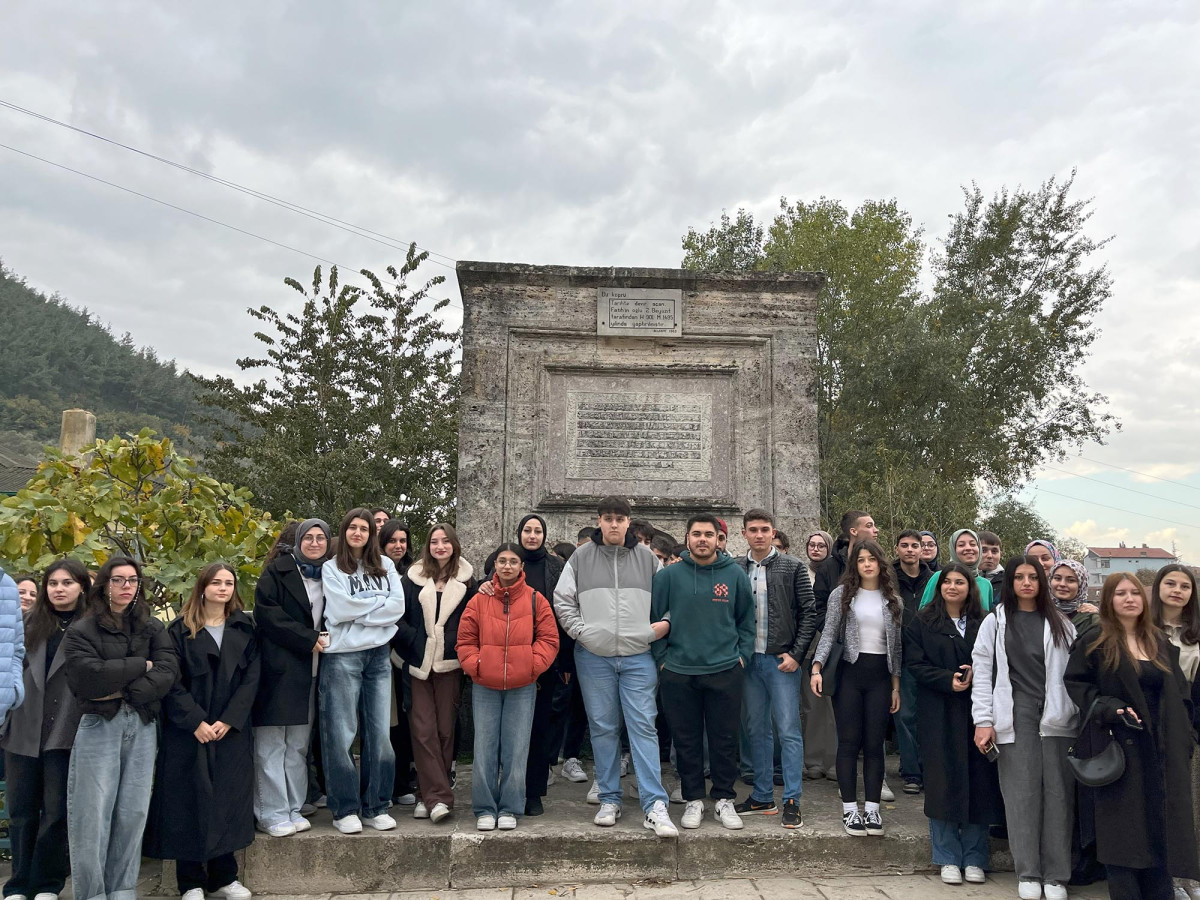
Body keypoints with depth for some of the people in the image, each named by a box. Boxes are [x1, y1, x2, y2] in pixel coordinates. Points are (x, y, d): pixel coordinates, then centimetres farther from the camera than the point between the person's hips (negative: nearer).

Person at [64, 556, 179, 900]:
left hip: (143, 726, 3)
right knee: (93, 813, -2)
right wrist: (140, 666, -7)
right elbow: (88, 676, -13)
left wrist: (122, 691, -13)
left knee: (133, 812, 5)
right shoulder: (81, 630, 2)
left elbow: (168, 671, -3)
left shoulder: (152, 627, 10)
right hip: (98, 726, -3)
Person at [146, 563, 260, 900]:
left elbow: (250, 679, 1)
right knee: (191, 801, 2)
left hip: (231, 731, 2)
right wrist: (196, 722, -15)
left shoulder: (244, 629, 7)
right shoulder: (180, 630, 0)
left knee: (227, 800, 5)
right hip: (188, 731, -2)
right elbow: (172, 682, -6)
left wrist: (228, 721, -10)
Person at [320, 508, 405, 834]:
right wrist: (379, 602, -3)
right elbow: (340, 608, -11)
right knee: (341, 734, 0)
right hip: (342, 655, -3)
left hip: (379, 654, 3)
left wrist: (358, 610, -8)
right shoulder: (331, 567, 4)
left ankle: (377, 806, 15)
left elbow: (398, 605, -1)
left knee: (379, 732, 5)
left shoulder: (385, 566, 11)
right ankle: (344, 809, 10)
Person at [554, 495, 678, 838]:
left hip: (638, 656, 0)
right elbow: (562, 600, 5)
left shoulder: (646, 557, 6)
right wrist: (581, 631, -5)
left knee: (644, 727, -4)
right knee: (603, 728, 8)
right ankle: (609, 800, 20)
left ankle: (655, 806, -3)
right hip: (594, 657, 1)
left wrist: (664, 624, -2)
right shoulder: (581, 557, 4)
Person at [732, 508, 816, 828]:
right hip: (748, 659, 4)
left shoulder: (792, 567, -2)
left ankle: (792, 801, 7)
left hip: (782, 659, -3)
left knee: (789, 731, -1)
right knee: (756, 730, 11)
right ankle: (762, 797, 22)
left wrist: (796, 654, -9)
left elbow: (809, 613, -3)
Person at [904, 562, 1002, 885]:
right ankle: (949, 859, 11)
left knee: (979, 780, 2)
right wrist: (948, 680, -15)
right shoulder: (923, 622, 4)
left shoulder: (984, 623, 8)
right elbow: (914, 663, -3)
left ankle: (975, 858, 15)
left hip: (977, 710, 2)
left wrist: (975, 674, -13)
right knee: (943, 781, 0)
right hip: (939, 712, -1)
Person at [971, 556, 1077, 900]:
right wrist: (983, 721, -6)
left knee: (1057, 791, 1)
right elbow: (981, 672, 2)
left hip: (1055, 717, 1)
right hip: (1015, 716, -1)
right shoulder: (995, 622, 6)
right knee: (1022, 792, -1)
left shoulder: (1060, 624, 11)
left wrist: (1078, 716, -4)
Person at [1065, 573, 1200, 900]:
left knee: (1161, 826, 6)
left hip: (1163, 751, 4)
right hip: (1120, 748, -4)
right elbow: (1075, 684, -6)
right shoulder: (1095, 644, -2)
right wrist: (1109, 709, -19)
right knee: (1124, 829, 0)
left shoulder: (1161, 644, 12)